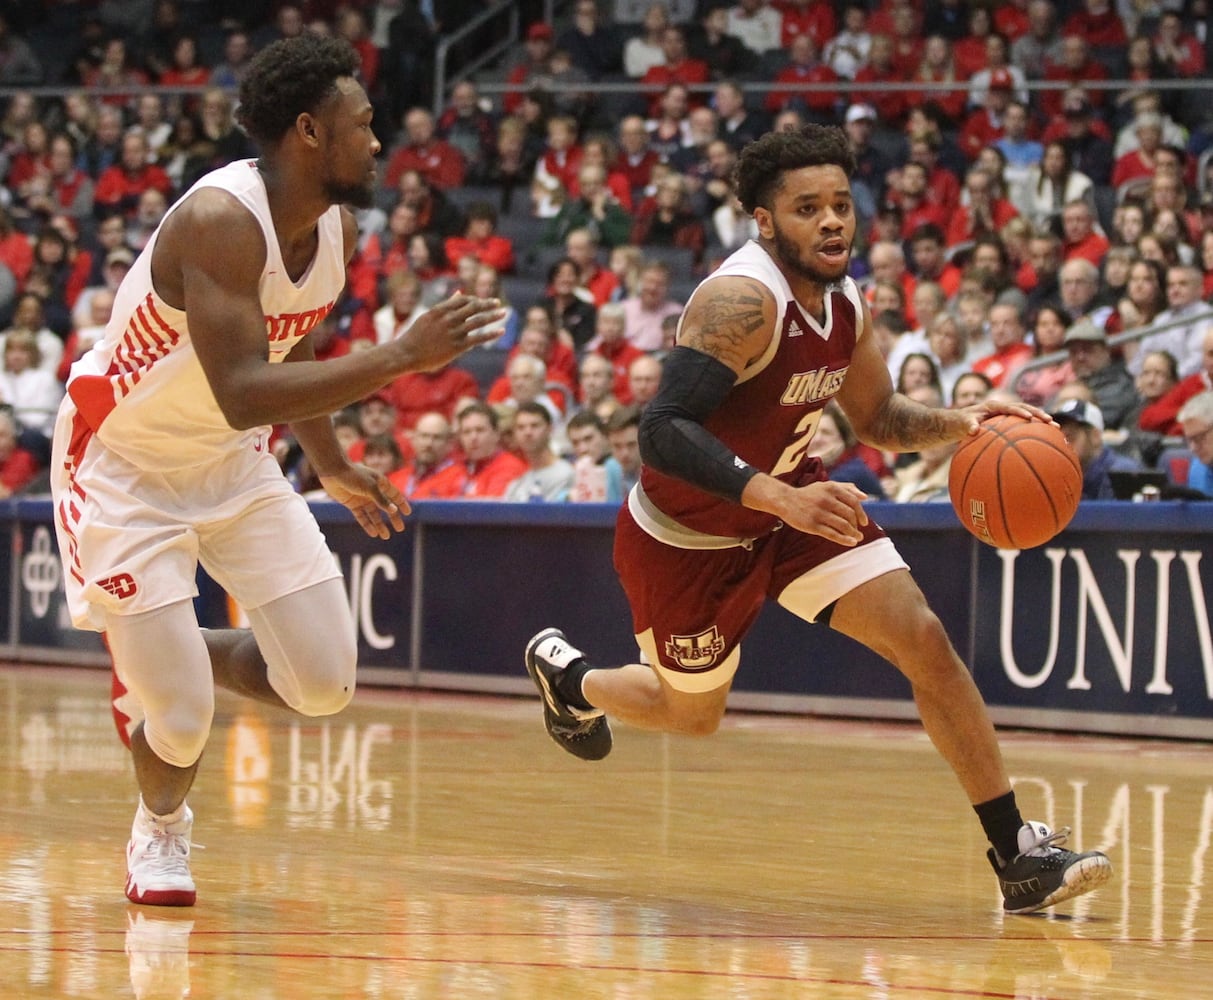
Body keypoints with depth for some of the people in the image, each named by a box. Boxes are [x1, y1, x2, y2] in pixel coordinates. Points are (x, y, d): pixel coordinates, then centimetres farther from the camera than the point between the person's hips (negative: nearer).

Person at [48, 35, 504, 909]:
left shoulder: (338, 231, -5)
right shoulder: (221, 221, -31)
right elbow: (243, 396, -41)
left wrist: (334, 470, 21)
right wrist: (403, 357, -42)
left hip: (234, 464, 7)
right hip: (125, 466, -7)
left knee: (325, 685, -1)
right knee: (181, 720, -10)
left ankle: (175, 658, 28)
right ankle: (161, 828, 26)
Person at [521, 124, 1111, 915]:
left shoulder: (845, 306, -5)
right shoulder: (744, 301, -31)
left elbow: (880, 420, 12)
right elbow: (663, 431, -39)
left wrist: (960, 425, -10)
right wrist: (781, 499, -50)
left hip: (790, 500, 6)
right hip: (686, 537, -6)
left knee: (926, 642, -10)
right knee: (693, 714, 14)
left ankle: (1018, 853, -7)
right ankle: (568, 675, 48)